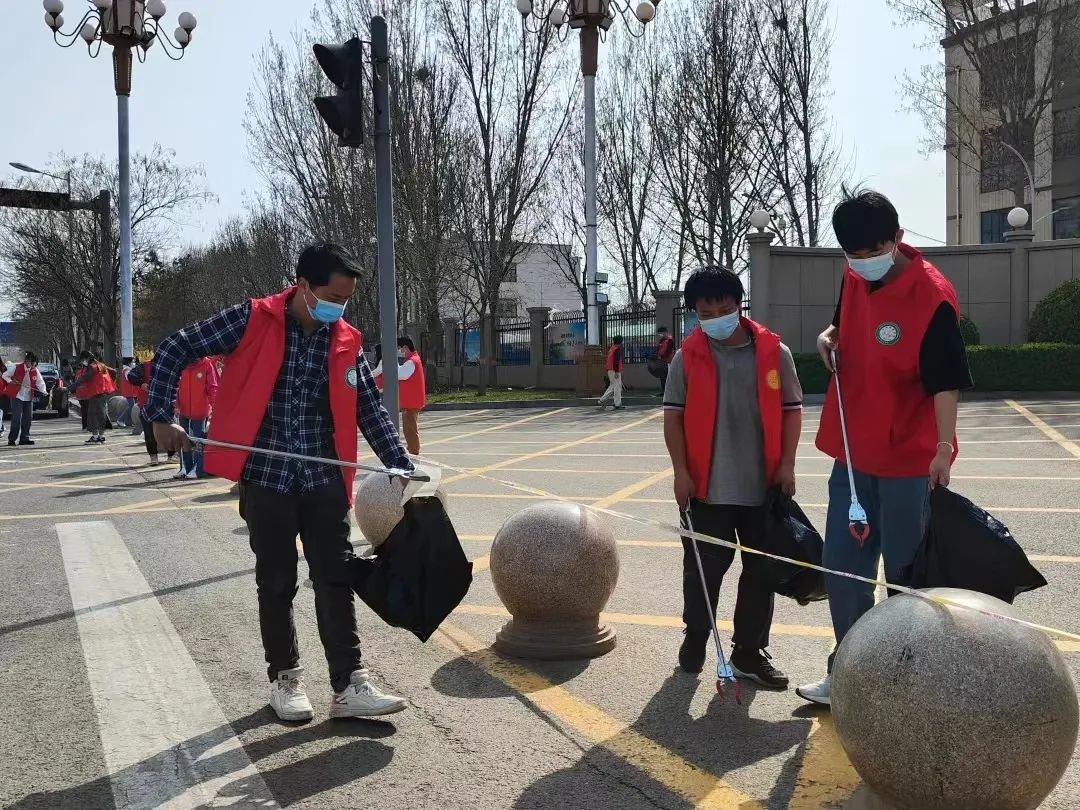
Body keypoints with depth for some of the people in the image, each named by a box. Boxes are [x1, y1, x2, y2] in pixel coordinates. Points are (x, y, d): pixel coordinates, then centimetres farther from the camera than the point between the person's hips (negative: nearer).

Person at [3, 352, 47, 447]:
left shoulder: (35, 371, 2)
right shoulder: (16, 368, -9)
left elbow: (40, 382, 4)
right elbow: (5, 375, 3)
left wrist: (43, 391, -13)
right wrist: (11, 382, -14)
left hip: (29, 398, 5)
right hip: (17, 396, -5)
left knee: (28, 418, 6)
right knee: (16, 418, -10)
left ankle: (24, 438, 15)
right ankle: (11, 439, -4)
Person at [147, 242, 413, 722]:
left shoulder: (346, 342, 4)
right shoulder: (252, 320, -7)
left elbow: (370, 409, 8)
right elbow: (175, 350, -3)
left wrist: (401, 466, 2)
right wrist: (161, 417, -10)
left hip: (324, 479, 3)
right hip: (266, 476, -3)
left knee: (336, 578, 1)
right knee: (277, 582, 8)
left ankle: (349, 685, 6)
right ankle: (285, 677, 24)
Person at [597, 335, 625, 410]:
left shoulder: (611, 348, 15)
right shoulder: (617, 349, -13)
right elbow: (616, 361, -21)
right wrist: (617, 372, -23)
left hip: (610, 370, 9)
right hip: (615, 371, -9)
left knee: (612, 387, 15)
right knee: (617, 387, -3)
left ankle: (601, 400, 10)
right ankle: (617, 405, 0)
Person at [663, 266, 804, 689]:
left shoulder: (774, 353, 1)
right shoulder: (687, 357, 0)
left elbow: (791, 409, 5)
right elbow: (673, 414, 0)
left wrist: (786, 464, -3)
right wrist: (681, 470, -7)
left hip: (762, 487, 1)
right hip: (707, 487, -1)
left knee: (761, 571, 8)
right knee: (703, 569, 7)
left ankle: (749, 651, 21)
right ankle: (695, 637, 29)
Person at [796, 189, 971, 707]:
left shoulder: (932, 296, -18)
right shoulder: (854, 277, 3)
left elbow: (946, 380, -20)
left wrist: (944, 445, -30)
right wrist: (830, 336, 0)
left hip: (909, 457, -7)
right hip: (854, 452, 7)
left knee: (906, 573, 5)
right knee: (842, 567, 11)